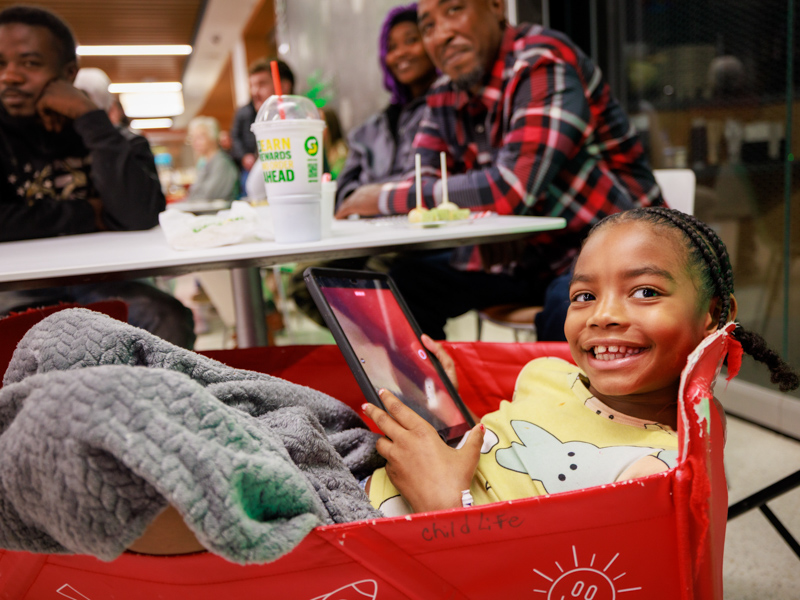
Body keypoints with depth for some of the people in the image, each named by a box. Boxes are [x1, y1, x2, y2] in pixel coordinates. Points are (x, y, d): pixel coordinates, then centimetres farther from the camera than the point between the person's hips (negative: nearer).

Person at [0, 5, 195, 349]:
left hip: (101, 281, 1)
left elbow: (141, 216, -20)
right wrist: (89, 215, -12)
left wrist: (89, 117, -18)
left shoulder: (113, 138, 1)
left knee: (169, 321, -27)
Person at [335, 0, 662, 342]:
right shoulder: (445, 96, 4)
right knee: (404, 285, -7)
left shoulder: (545, 65, -19)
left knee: (566, 309, -37)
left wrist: (387, 199, -22)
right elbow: (422, 183, 1)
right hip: (524, 254, 7)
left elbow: (512, 189, -30)